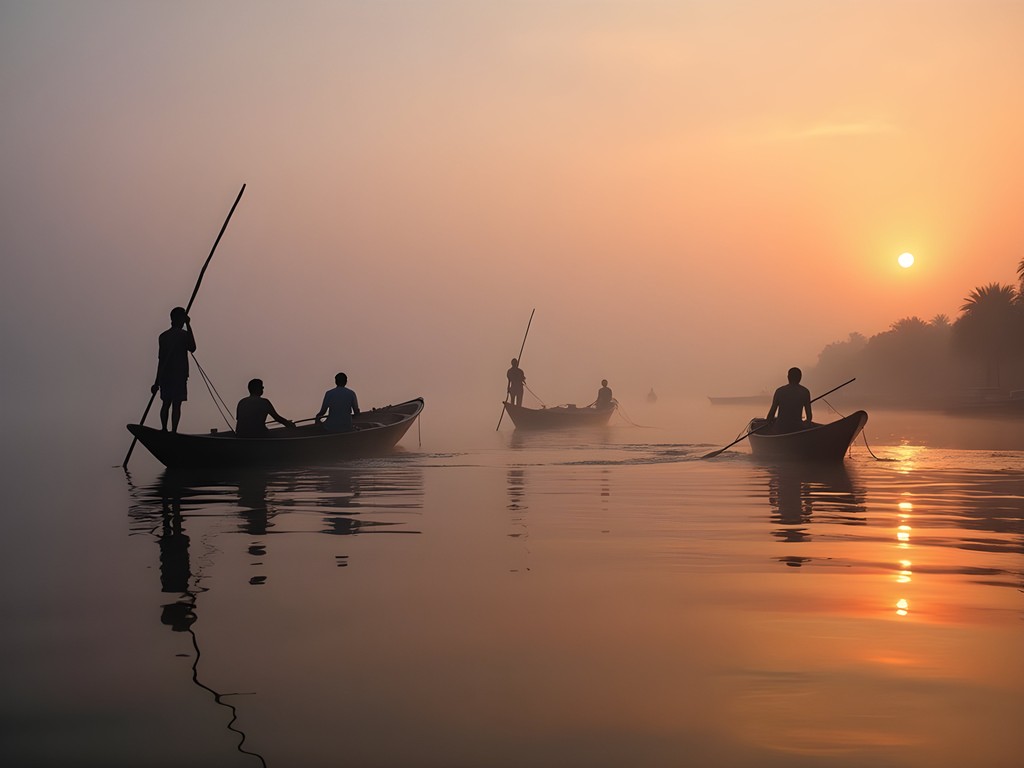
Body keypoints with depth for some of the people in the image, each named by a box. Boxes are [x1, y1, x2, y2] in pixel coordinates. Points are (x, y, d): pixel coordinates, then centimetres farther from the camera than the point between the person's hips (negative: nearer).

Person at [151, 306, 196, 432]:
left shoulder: (163, 336, 7)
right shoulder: (184, 334, -8)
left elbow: (160, 359, 8)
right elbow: (192, 348, 10)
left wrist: (157, 381, 14)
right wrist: (189, 326, 7)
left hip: (165, 375, 5)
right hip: (179, 375, -5)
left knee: (165, 403, 13)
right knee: (176, 405, -5)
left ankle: (164, 429, 12)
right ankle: (173, 431, -9)